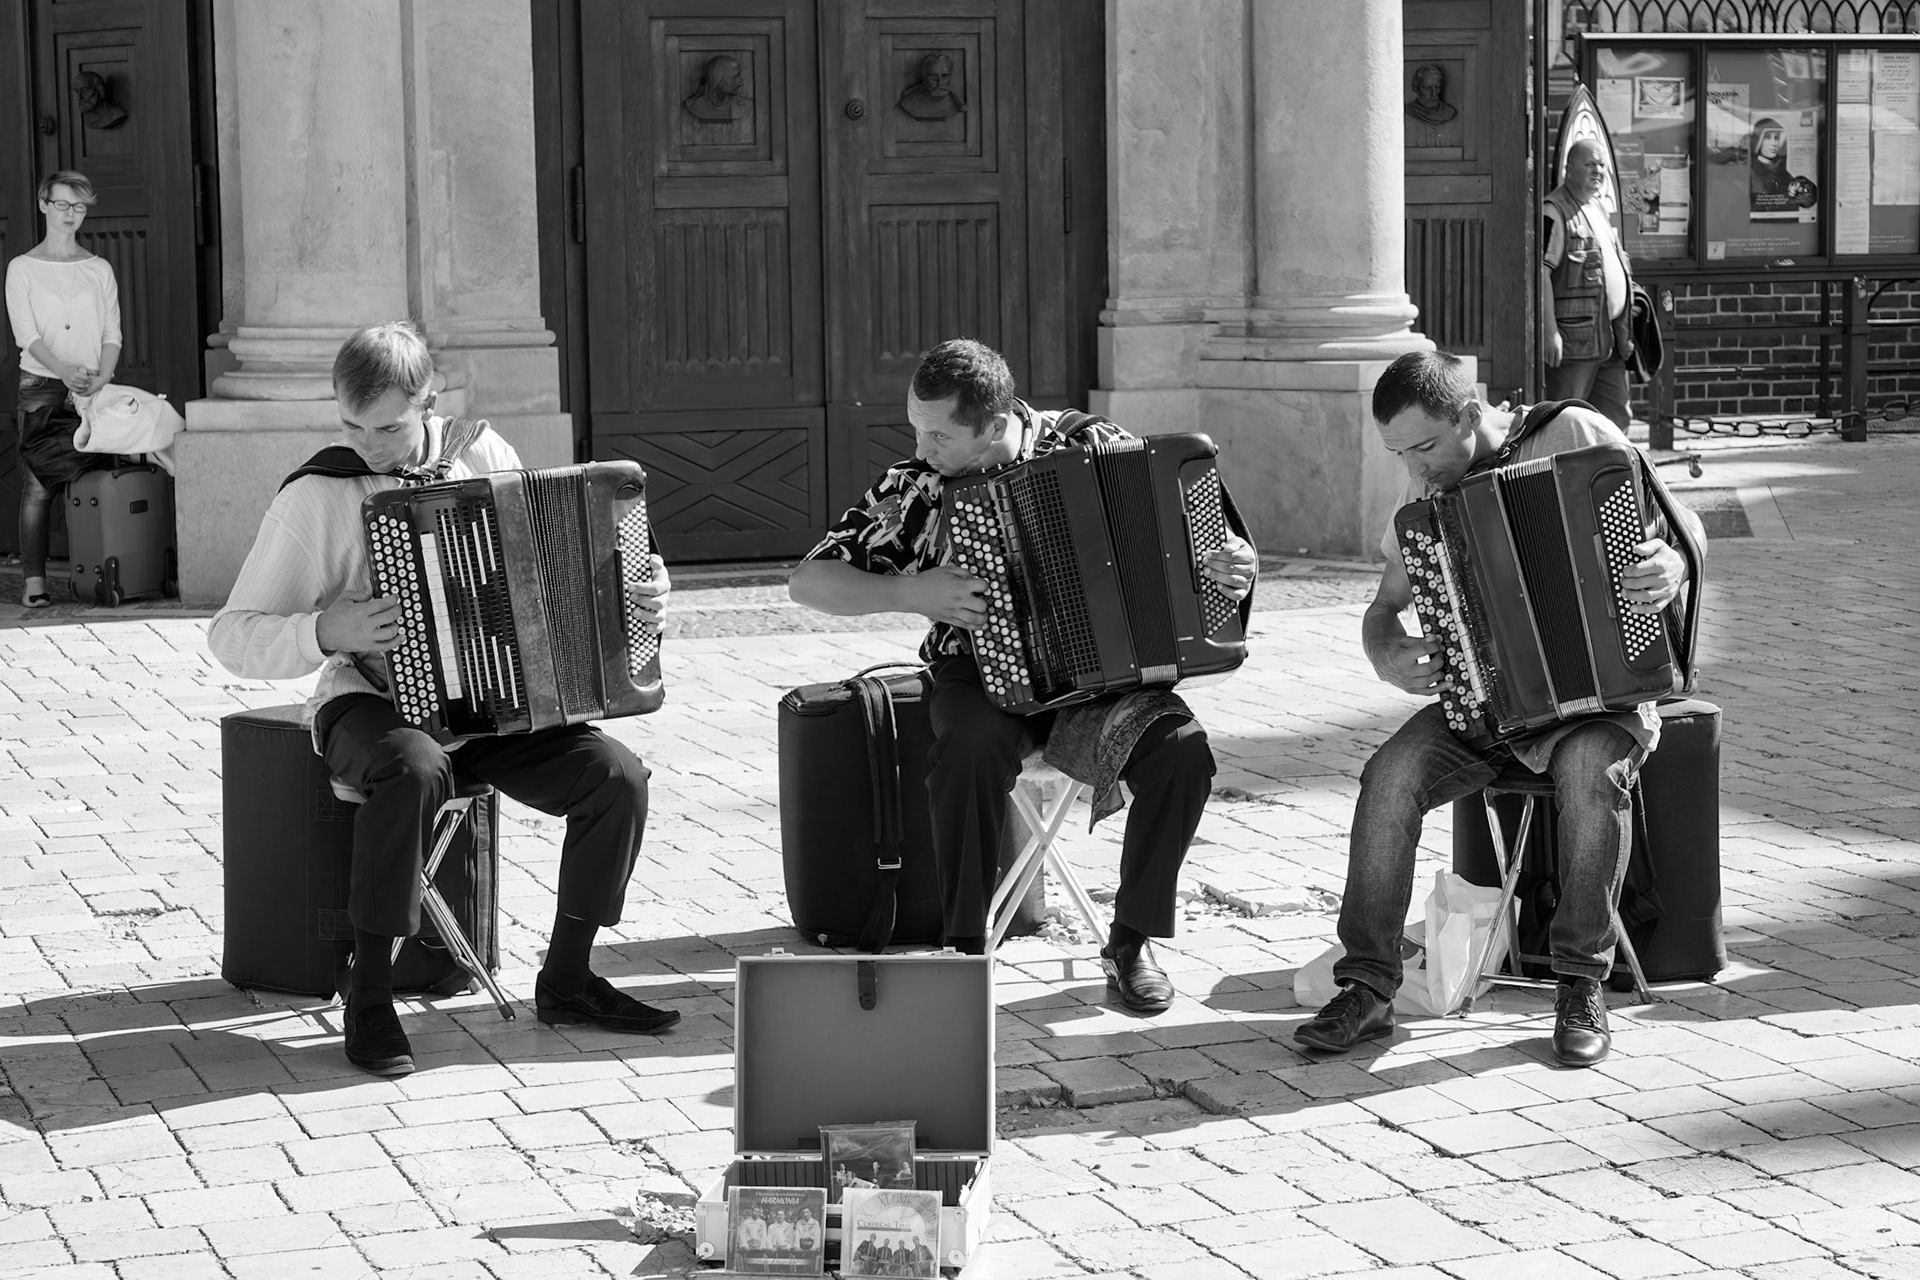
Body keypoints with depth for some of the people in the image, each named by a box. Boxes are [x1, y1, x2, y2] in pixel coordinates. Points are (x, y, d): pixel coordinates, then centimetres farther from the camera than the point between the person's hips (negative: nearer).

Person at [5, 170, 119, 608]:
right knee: (38, 486, -8)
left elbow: (112, 334, 8)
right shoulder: (23, 268, 6)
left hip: (93, 390, 2)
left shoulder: (99, 269, 14)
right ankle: (34, 581, -8)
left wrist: (101, 378, -10)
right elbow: (26, 334, -4)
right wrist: (63, 370, -19)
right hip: (42, 387, -2)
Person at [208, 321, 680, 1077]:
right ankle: (369, 993, -24)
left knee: (617, 778, -16)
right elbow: (231, 637, -7)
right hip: (374, 704, -4)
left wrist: (638, 594, -1)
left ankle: (566, 980, 2)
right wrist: (327, 631, -25)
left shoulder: (482, 456, 3)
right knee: (414, 772, -38)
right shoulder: (315, 497, -8)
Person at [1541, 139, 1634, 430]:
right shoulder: (1555, 210, -10)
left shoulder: (1597, 207, 19)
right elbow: (1542, 271, -18)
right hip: (1574, 338, -9)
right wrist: (1549, 330, -24)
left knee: (1616, 417, 12)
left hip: (1610, 340, 9)